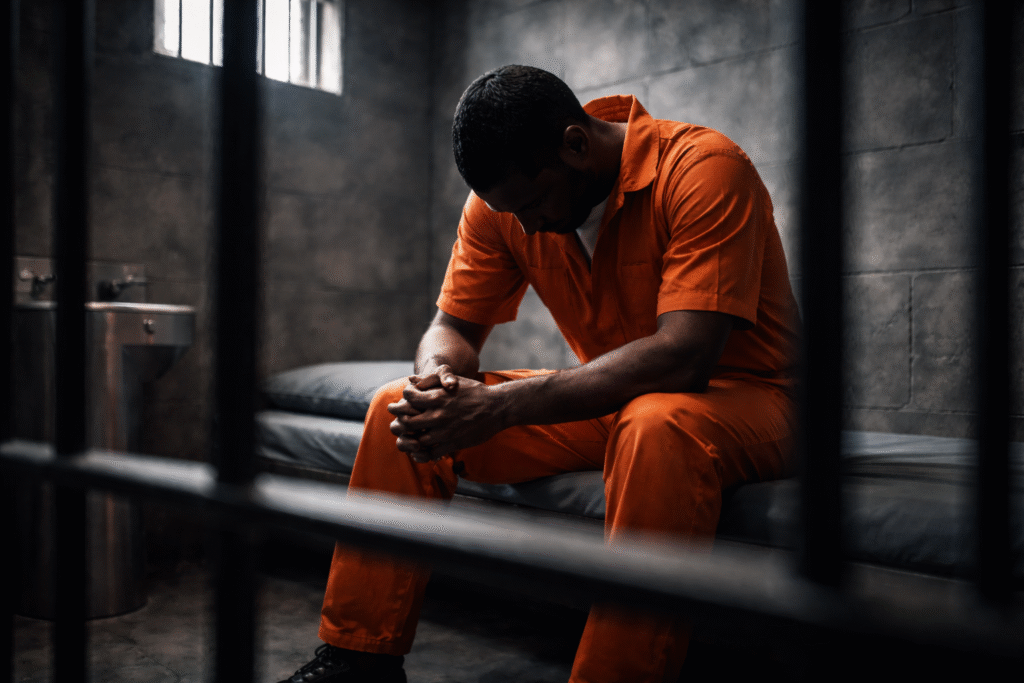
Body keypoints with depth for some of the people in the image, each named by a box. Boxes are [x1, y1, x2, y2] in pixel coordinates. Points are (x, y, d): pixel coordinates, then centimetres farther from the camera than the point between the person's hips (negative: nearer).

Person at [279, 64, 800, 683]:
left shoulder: (704, 168, -22)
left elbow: (682, 357, -32)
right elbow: (453, 327, 1)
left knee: (658, 428, -42)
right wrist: (438, 380, -25)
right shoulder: (503, 198, -4)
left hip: (740, 396, -5)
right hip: (607, 400, 5)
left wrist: (498, 408, -35)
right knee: (401, 409, -6)